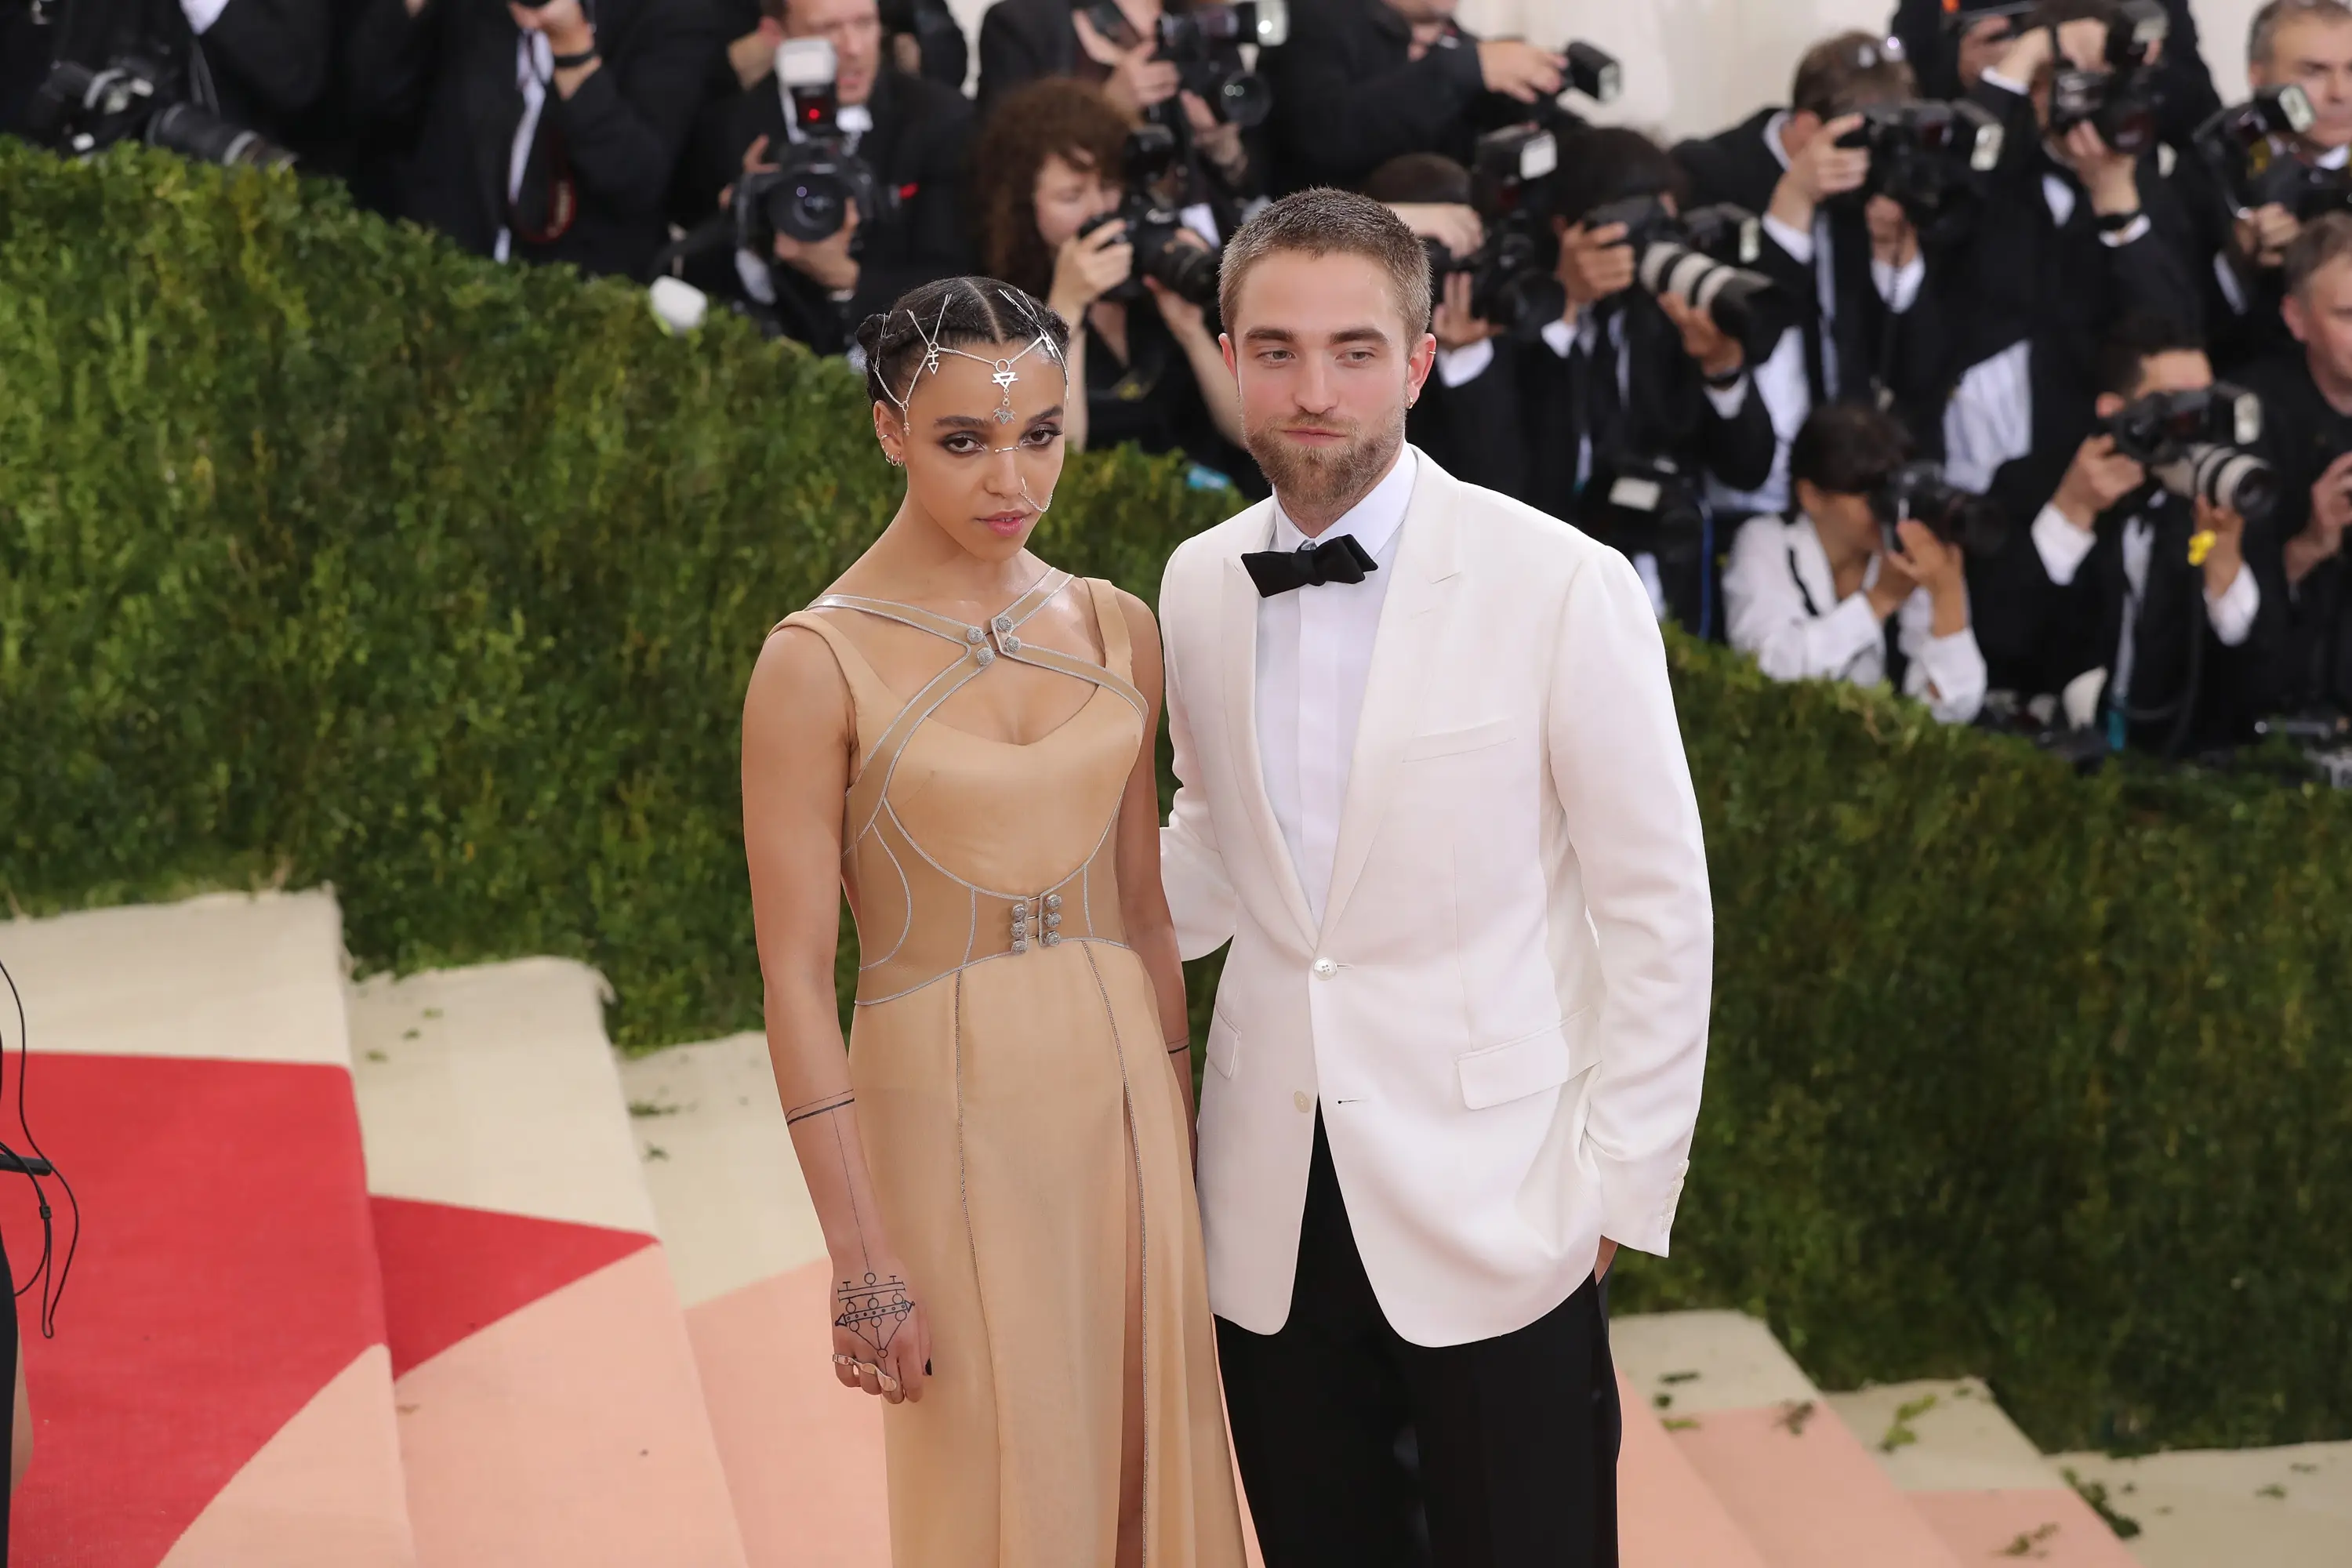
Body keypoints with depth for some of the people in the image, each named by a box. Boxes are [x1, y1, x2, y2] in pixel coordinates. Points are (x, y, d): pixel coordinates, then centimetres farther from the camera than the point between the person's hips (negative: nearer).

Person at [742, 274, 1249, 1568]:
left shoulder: (1114, 629, 5)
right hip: (952, 1121, -5)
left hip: (1123, 1096, 5)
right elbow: (795, 980, -10)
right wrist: (860, 1257, -13)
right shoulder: (819, 662, -10)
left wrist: (1182, 1151, 12)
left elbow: (1141, 907, 12)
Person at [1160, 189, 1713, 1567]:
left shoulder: (1563, 588, -11)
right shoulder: (1198, 586, 4)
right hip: (1274, 1204, 4)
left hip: (1493, 1200, -4)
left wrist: (1619, 1189, -7)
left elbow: (1659, 909, -7)